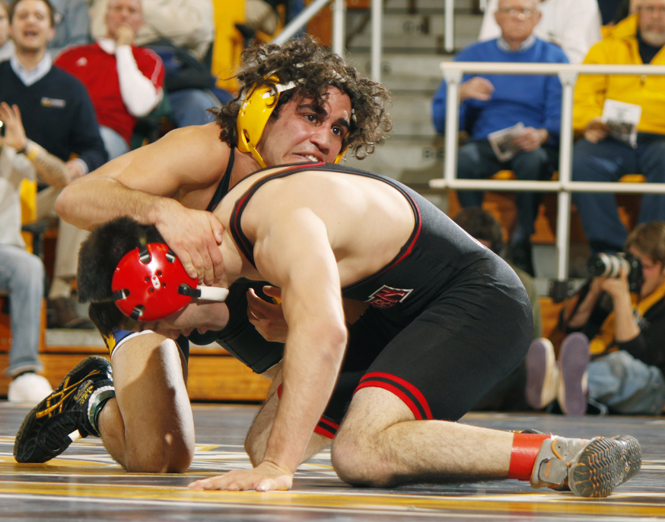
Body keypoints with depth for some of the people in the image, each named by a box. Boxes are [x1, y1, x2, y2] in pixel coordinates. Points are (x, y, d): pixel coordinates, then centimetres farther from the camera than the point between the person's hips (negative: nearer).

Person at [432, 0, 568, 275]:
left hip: (533, 145, -1)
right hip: (485, 143, 1)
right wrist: (461, 94, -13)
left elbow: (560, 119, -1)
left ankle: (521, 249, -31)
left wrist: (541, 135, -24)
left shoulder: (553, 57, 10)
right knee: (465, 158, -33)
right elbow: (440, 122, 9)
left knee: (534, 160, -37)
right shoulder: (473, 56, 15)